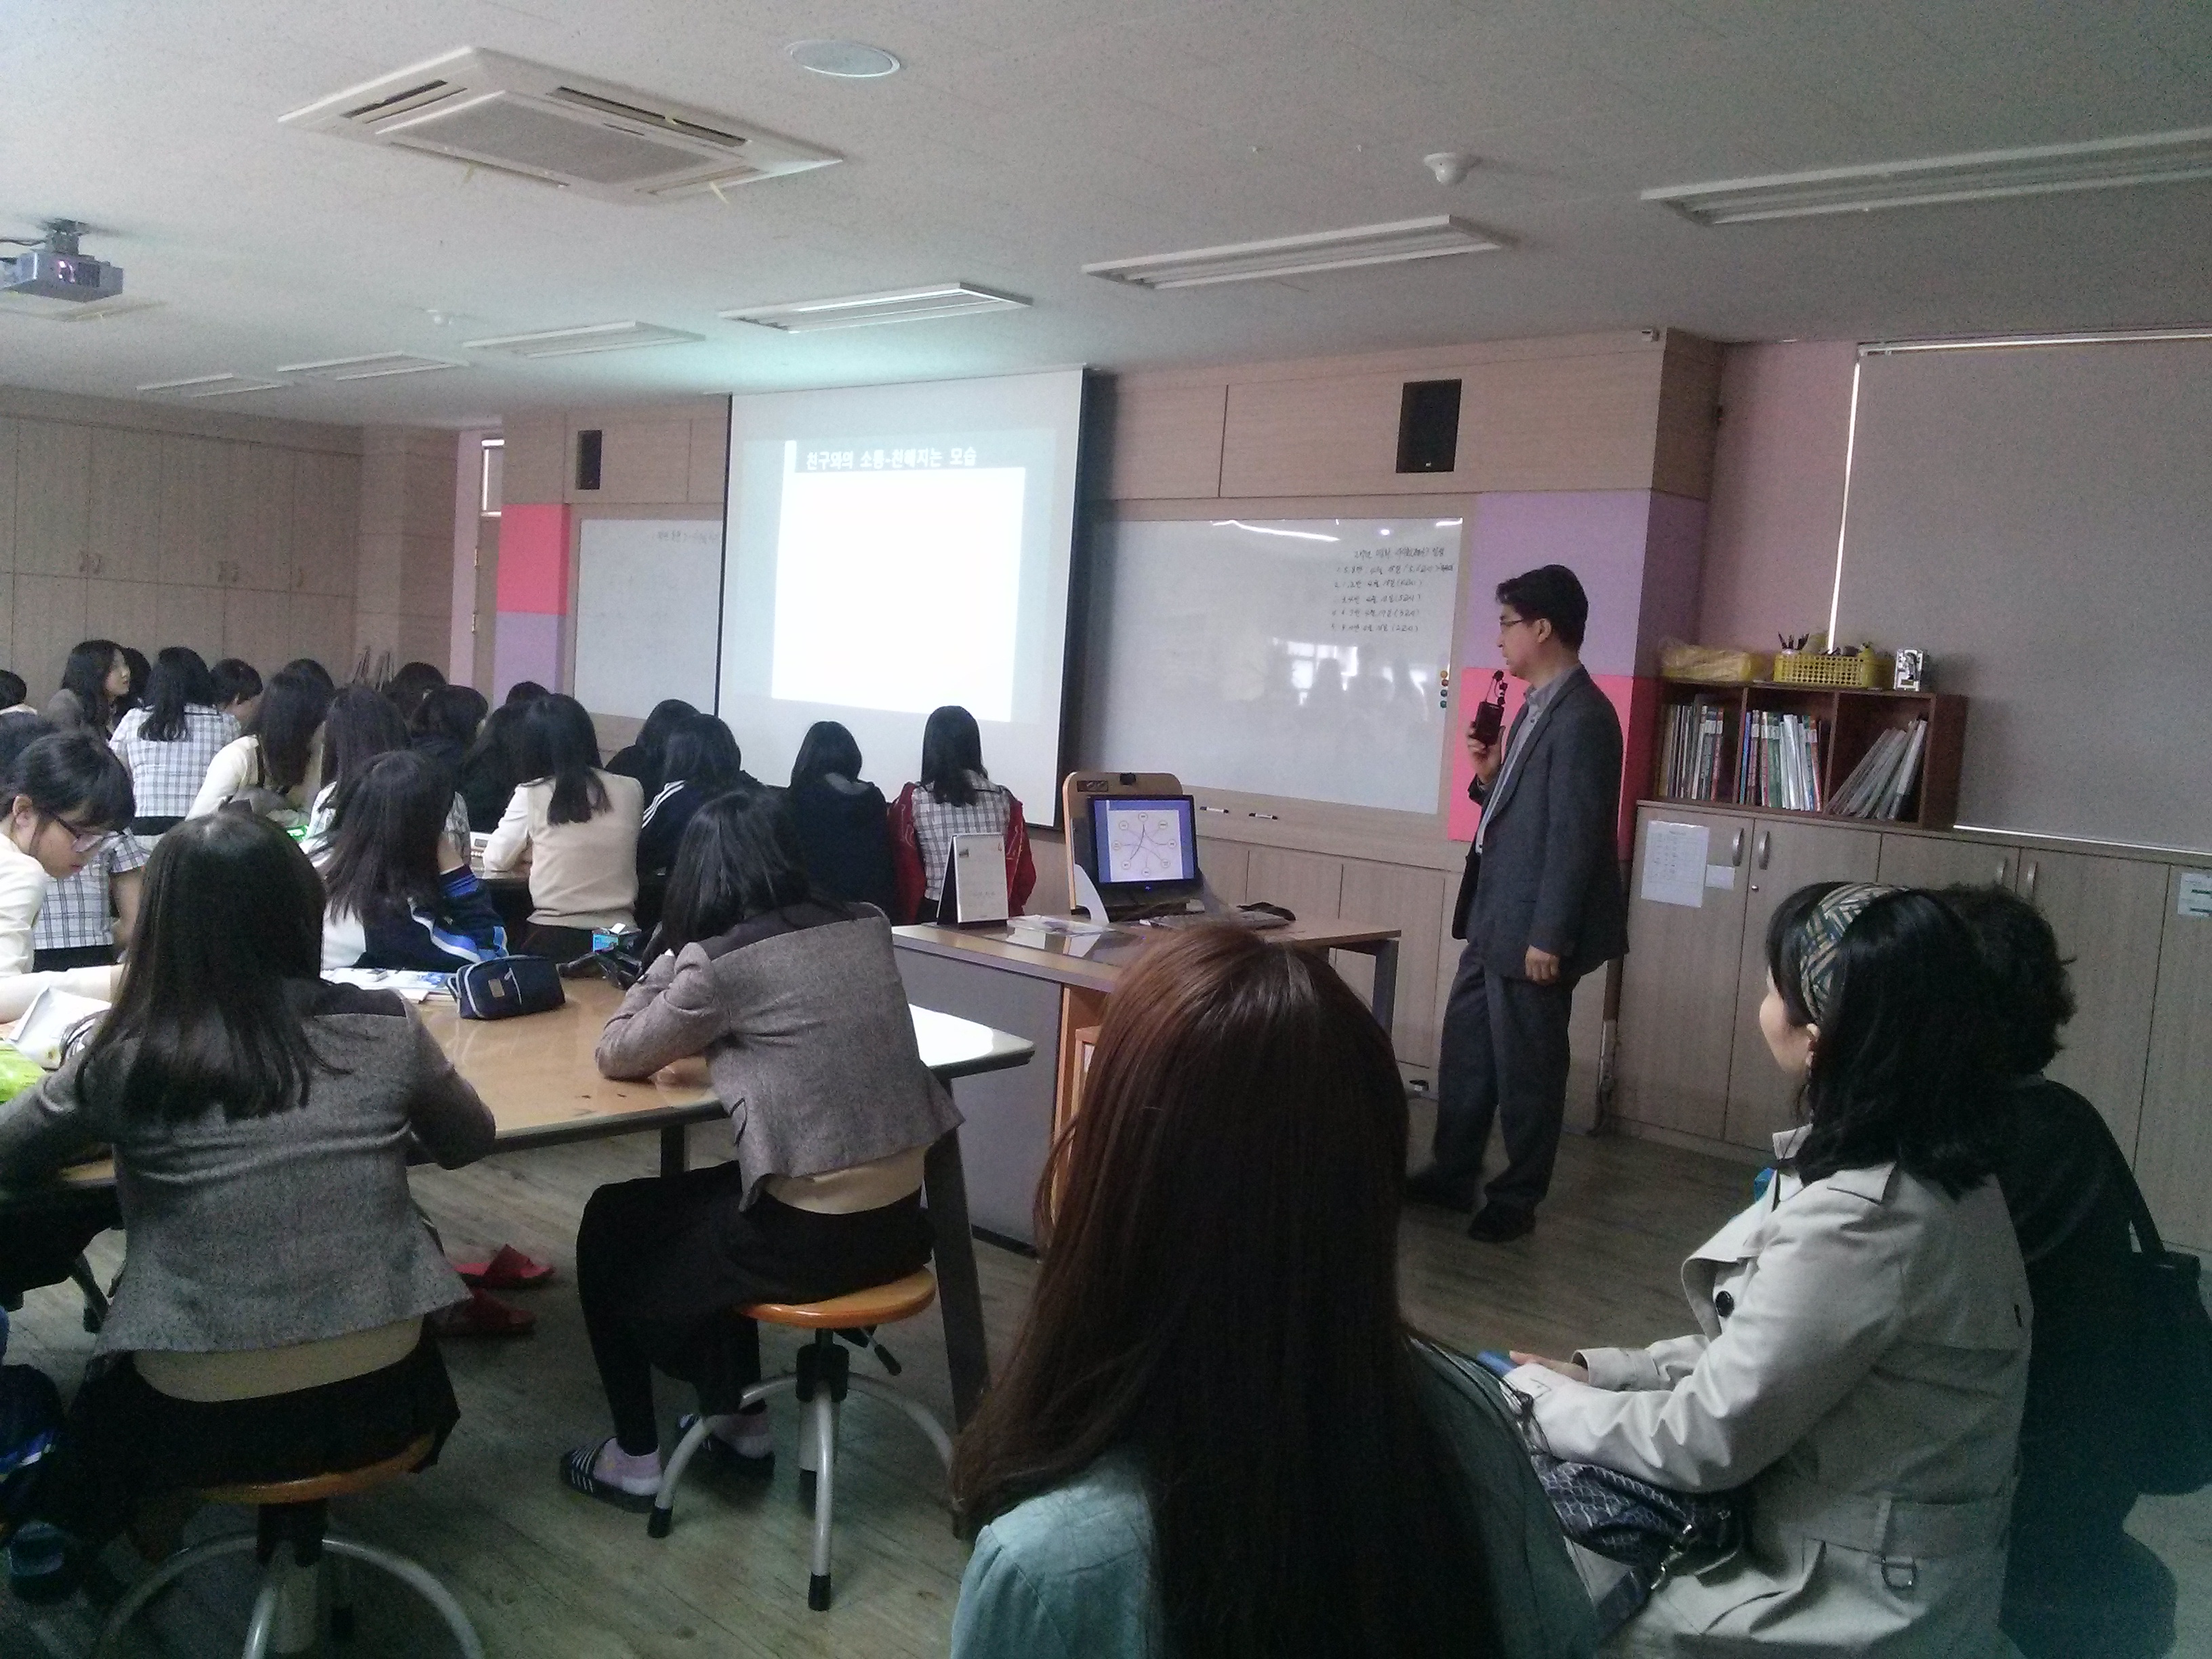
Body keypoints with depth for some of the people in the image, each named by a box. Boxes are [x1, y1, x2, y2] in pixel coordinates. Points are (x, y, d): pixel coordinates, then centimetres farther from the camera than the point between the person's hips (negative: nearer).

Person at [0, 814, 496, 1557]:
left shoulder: (127, 1060, -11)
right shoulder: (385, 1028, -7)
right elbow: (468, 1143, 11)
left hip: (201, 1417, -1)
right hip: (377, 1394, 1)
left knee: (110, 1391, 33)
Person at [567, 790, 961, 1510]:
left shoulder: (720, 962, -12)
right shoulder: (867, 929, 5)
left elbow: (616, 1055, 3)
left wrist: (667, 963, 13)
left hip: (814, 1235, -6)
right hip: (901, 1217, 6)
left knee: (611, 1226, 21)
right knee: (703, 1202, 33)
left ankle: (635, 1459, 28)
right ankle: (738, 1419, 39)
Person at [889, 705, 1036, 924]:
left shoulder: (912, 801, -2)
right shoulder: (1005, 801, 4)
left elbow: (904, 872, 3)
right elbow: (1024, 876, 9)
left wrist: (908, 918, 15)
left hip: (934, 916, -3)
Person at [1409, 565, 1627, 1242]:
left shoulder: (1582, 717, -18)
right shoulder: (1537, 706, 12)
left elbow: (1575, 836, -21)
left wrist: (1548, 938, -21)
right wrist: (1489, 777, 0)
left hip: (1531, 928, -10)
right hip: (1492, 918, 10)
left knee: (1526, 1067, 5)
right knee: (1465, 1053, 17)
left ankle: (1517, 1199, 20)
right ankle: (1451, 1175, 31)